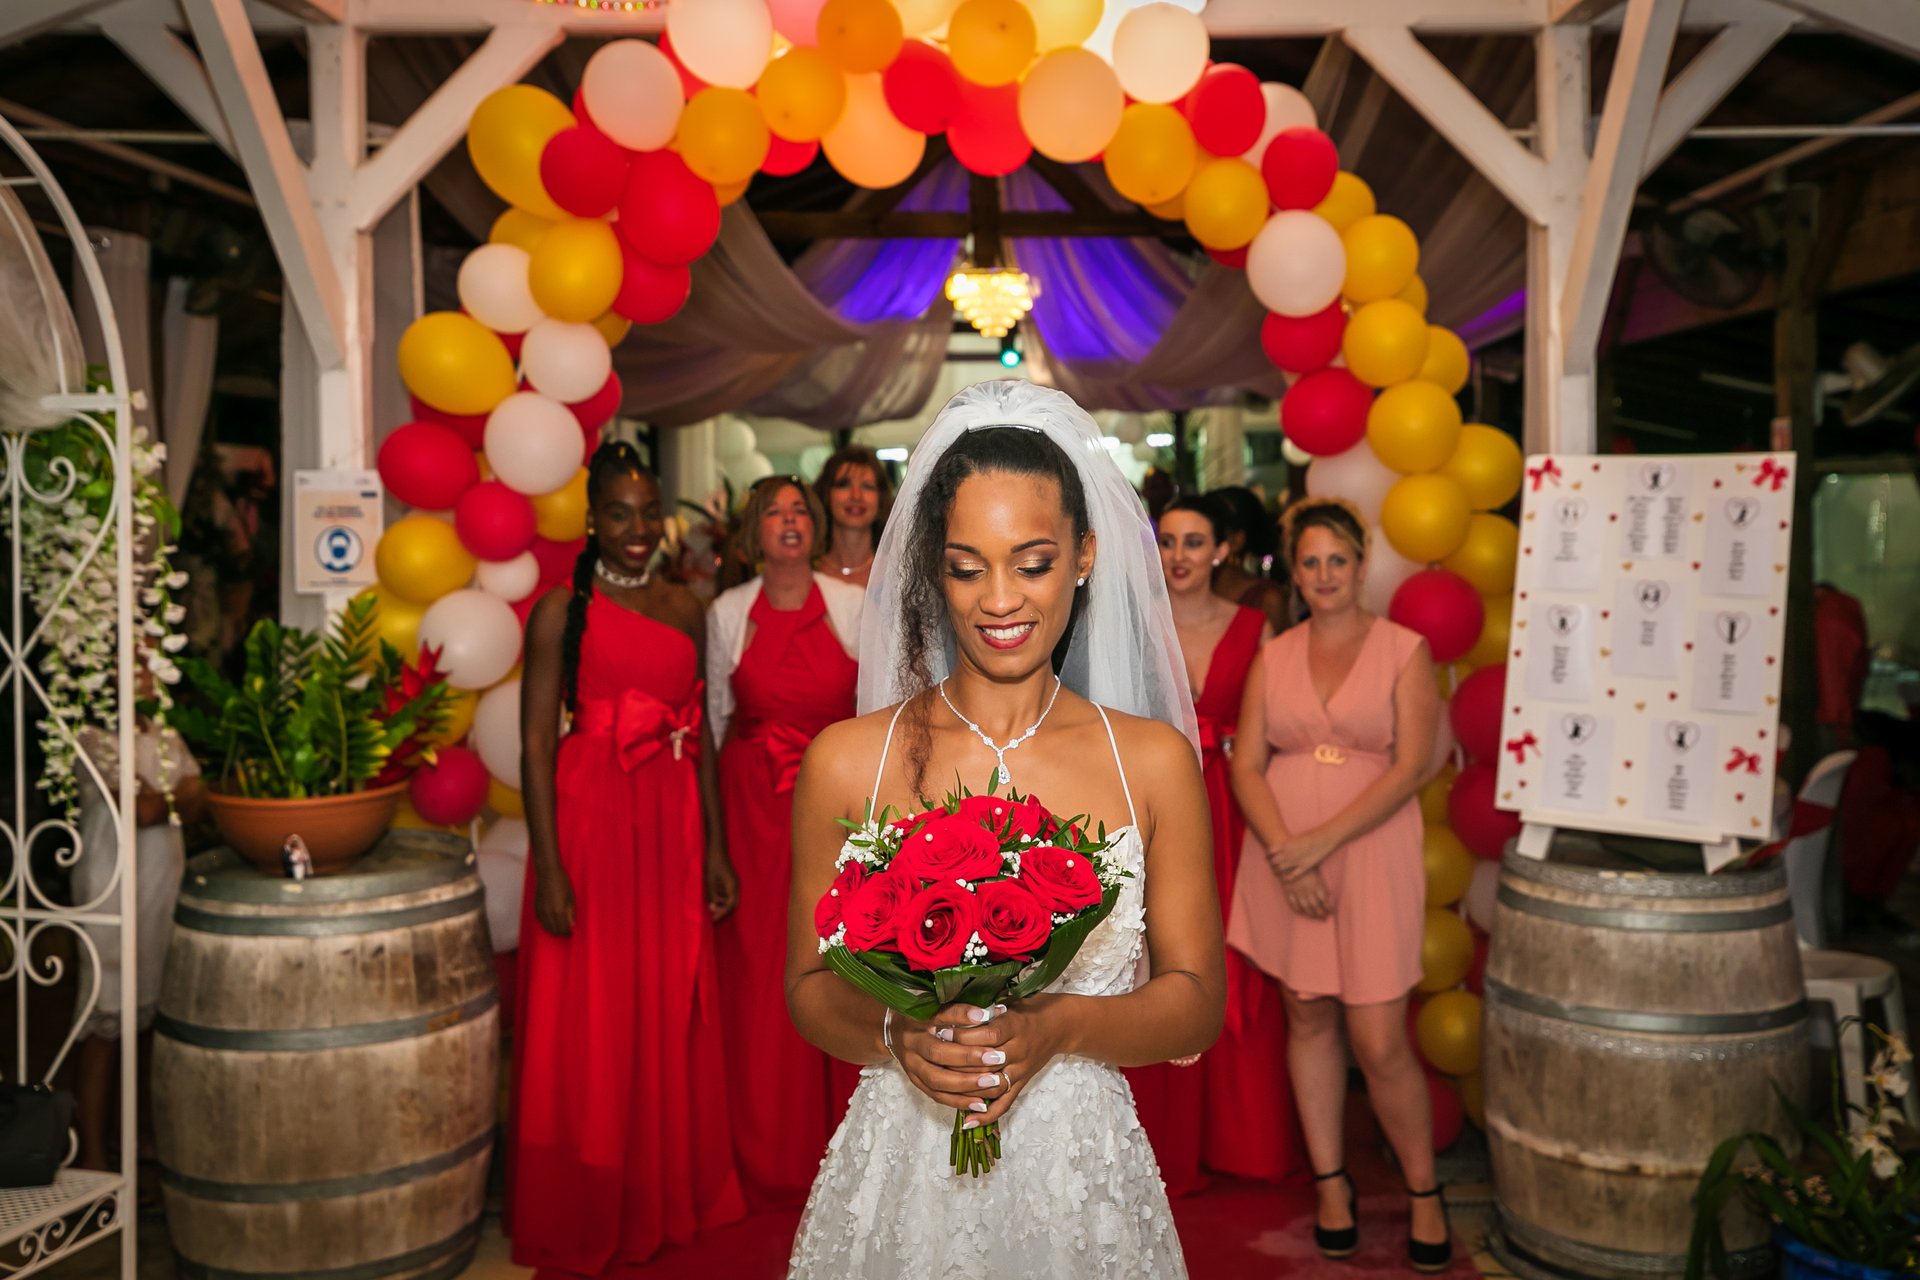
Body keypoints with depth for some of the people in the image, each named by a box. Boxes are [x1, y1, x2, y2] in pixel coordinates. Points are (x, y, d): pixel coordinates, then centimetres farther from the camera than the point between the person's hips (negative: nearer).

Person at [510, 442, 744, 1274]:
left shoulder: (685, 610, 10)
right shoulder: (562, 611, -4)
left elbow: (701, 737, 12)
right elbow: (536, 742, -9)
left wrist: (715, 849, 9)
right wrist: (549, 868, -15)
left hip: (672, 831, 5)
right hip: (590, 824, -4)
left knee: (672, 1016, 12)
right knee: (586, 1026, 4)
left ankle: (669, 1197, 30)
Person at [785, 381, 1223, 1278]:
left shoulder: (1154, 761, -5)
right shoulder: (847, 762, -7)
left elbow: (1197, 1000, 0)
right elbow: (810, 985, 1)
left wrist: (1055, 1027, -17)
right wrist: (895, 1033, -18)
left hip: (1079, 1171, 1)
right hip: (902, 1175, 0)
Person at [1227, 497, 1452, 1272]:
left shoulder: (1404, 652, -1)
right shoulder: (1272, 658, 8)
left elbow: (1411, 766, -9)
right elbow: (1245, 765, 3)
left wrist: (1321, 842, -15)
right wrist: (1284, 850, -12)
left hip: (1369, 858, -3)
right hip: (1283, 859, 3)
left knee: (1379, 1041, -4)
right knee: (1308, 1019, 10)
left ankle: (1424, 1193, 18)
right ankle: (1331, 1182, 25)